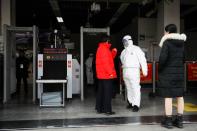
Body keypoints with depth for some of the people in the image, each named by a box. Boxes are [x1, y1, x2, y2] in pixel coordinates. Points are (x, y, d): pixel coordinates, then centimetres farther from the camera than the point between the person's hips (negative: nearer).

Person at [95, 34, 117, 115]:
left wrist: (113, 52, 19)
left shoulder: (100, 48, 19)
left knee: (101, 92, 13)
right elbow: (106, 62, -21)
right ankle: (107, 110, -3)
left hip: (101, 75, 10)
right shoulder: (104, 49, -13)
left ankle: (99, 108, 19)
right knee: (108, 92, -6)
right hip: (107, 75, -10)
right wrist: (110, 72, -20)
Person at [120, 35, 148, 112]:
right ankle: (131, 102, 18)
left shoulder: (136, 49, 0)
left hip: (134, 70, -6)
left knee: (135, 88, -10)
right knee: (128, 88, 9)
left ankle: (136, 105, -11)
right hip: (125, 71, 7)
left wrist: (144, 70, -13)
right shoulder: (123, 52, 21)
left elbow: (142, 59, -6)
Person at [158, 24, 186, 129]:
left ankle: (168, 121, 3)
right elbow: (183, 58, 8)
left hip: (168, 73, -6)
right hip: (180, 73, 7)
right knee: (180, 96, 10)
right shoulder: (181, 43, 9)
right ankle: (179, 120, 17)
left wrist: (160, 69, -6)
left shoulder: (167, 42, -11)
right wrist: (179, 67, 14)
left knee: (168, 96, -2)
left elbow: (163, 57, -20)